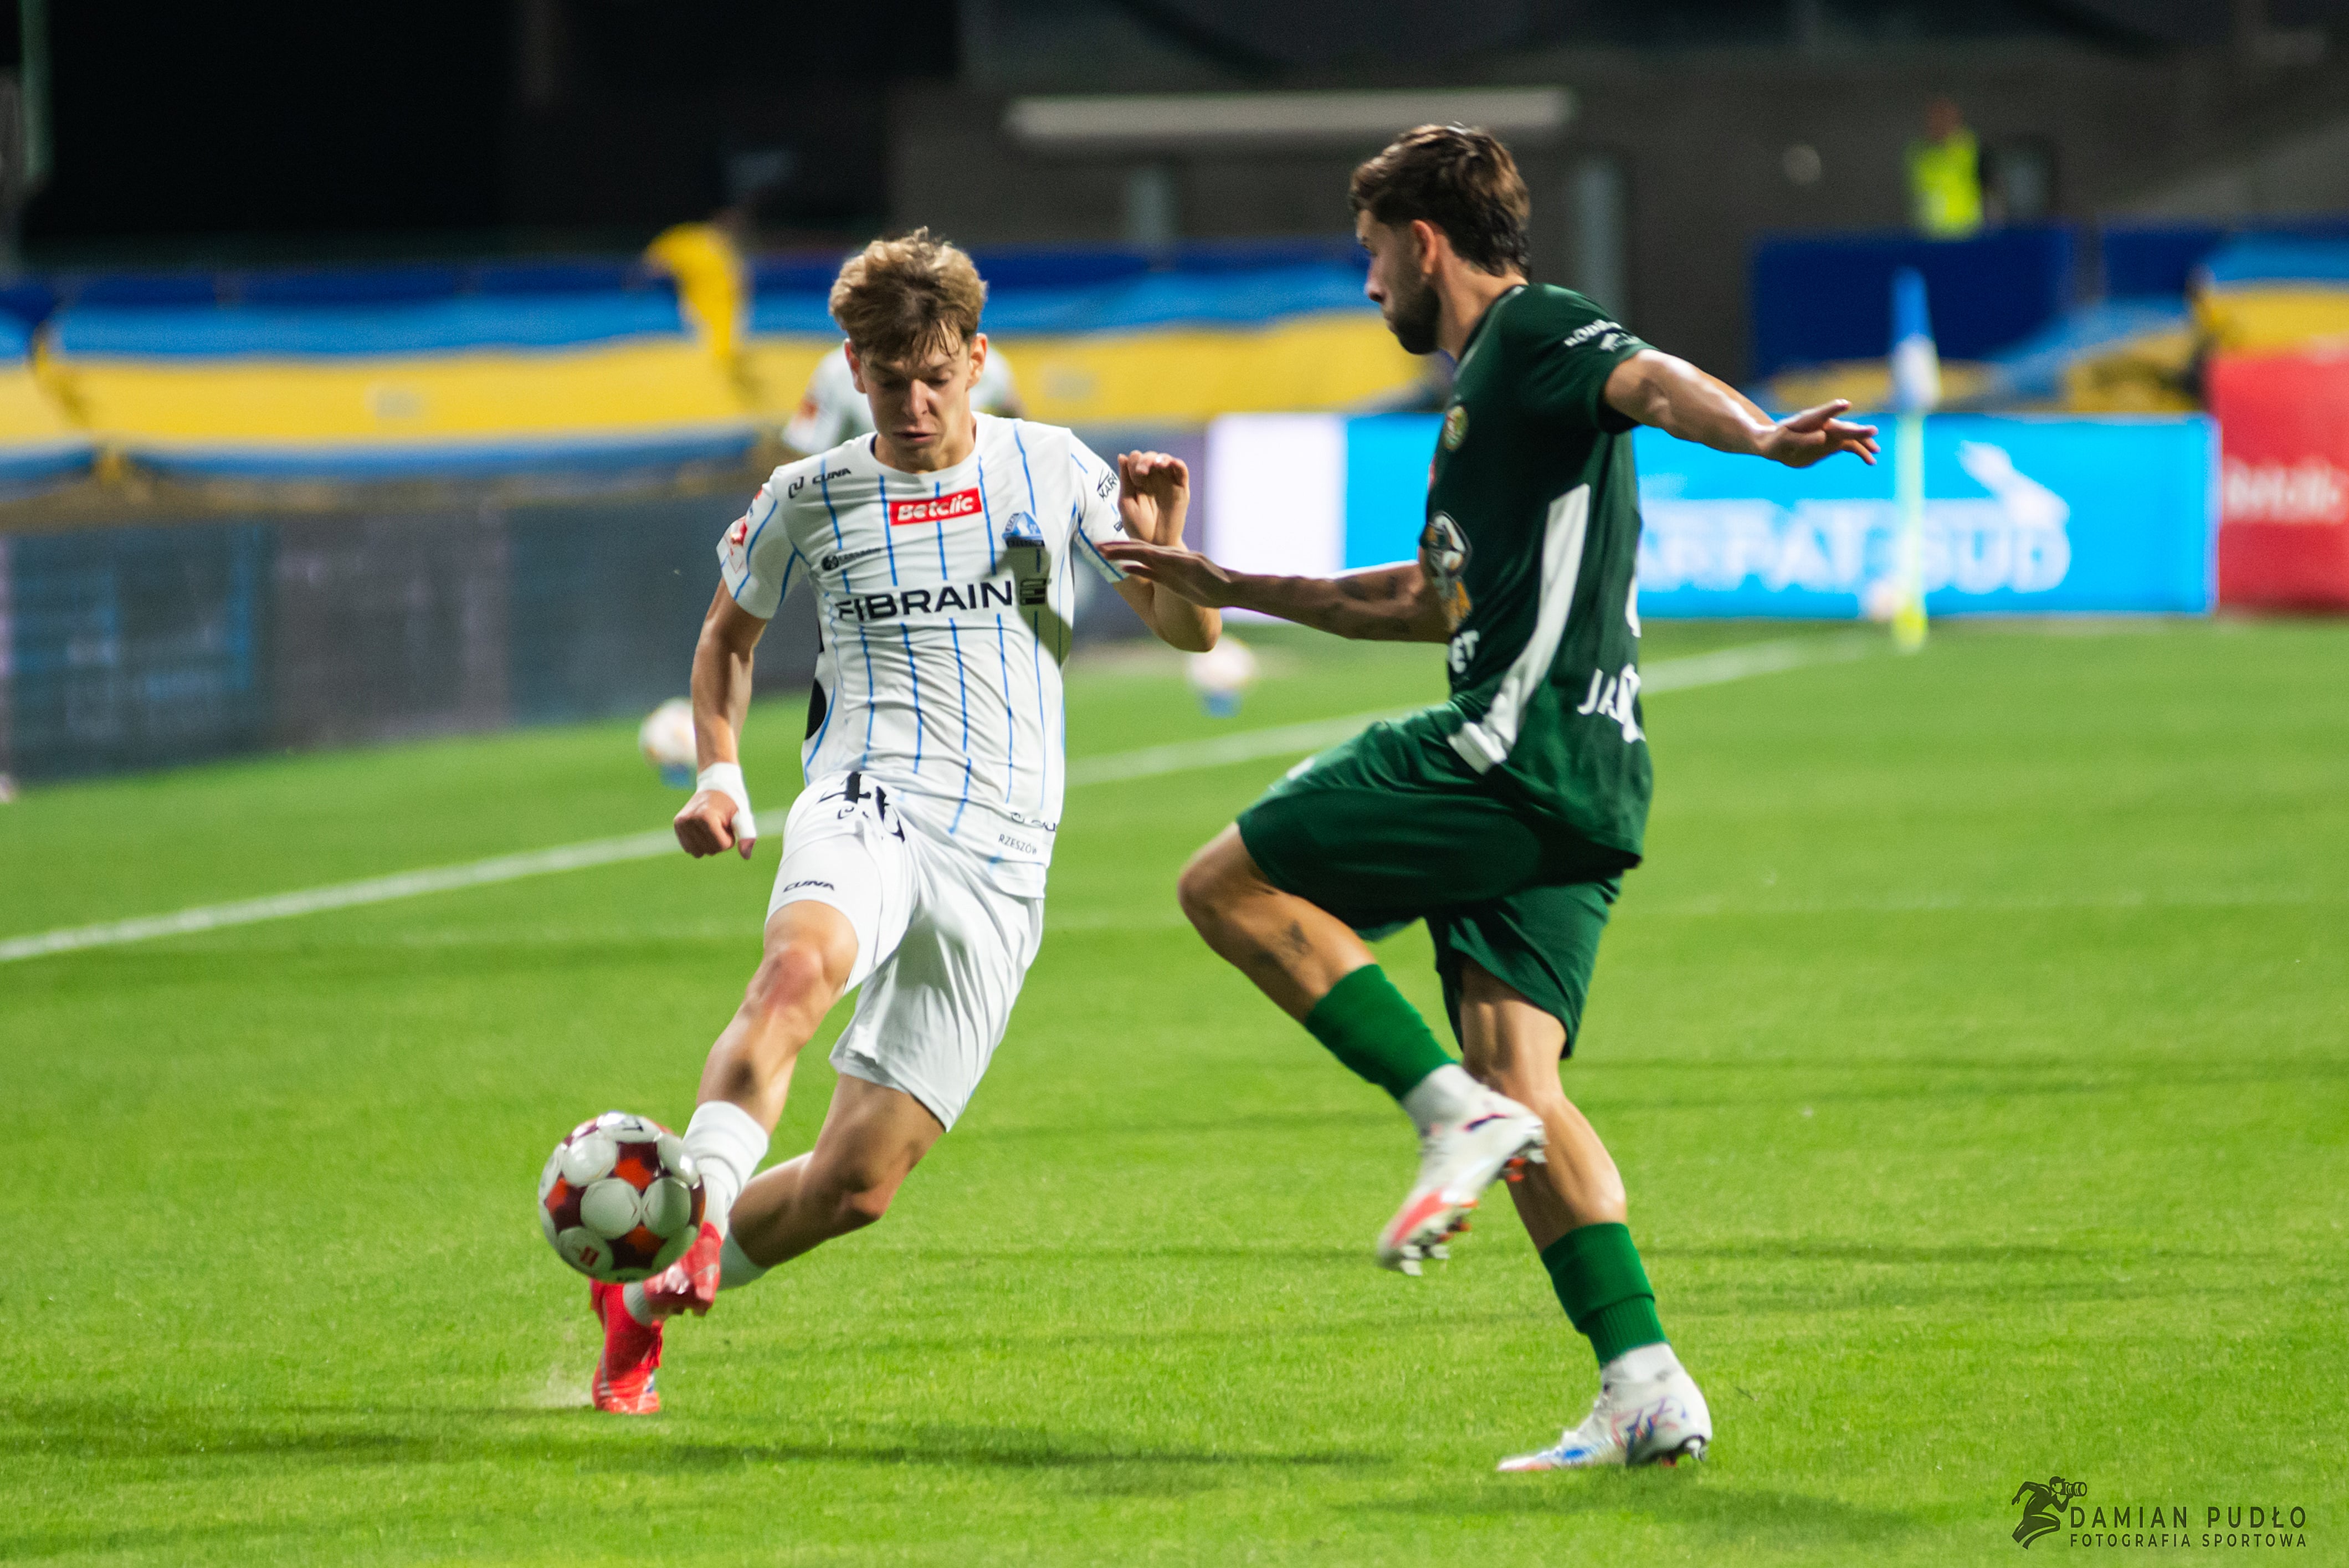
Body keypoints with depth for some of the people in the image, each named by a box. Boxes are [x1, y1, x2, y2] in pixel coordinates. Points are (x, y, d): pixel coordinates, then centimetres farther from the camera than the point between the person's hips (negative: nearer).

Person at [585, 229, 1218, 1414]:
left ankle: (650, 1303, 16)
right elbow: (728, 635, 25)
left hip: (998, 859, 1)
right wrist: (718, 773, 9)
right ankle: (698, 1212, -46)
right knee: (799, 968, -40)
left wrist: (1159, 546, -12)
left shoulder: (1049, 470, 6)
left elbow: (1191, 635, 9)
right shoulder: (807, 498, 7)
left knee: (857, 1183, -4)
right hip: (867, 806, -1)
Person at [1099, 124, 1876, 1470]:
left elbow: (1656, 383, -24)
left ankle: (1458, 1112, -13)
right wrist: (1228, 588, 45)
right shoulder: (1483, 386, 28)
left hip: (1523, 742, -10)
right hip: (1576, 783, 10)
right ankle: (1647, 1390, -10)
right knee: (1520, 1080, 0)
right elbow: (1433, 601, 40)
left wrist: (1760, 437, -46)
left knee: (1231, 885, -3)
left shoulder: (1535, 332, -2)